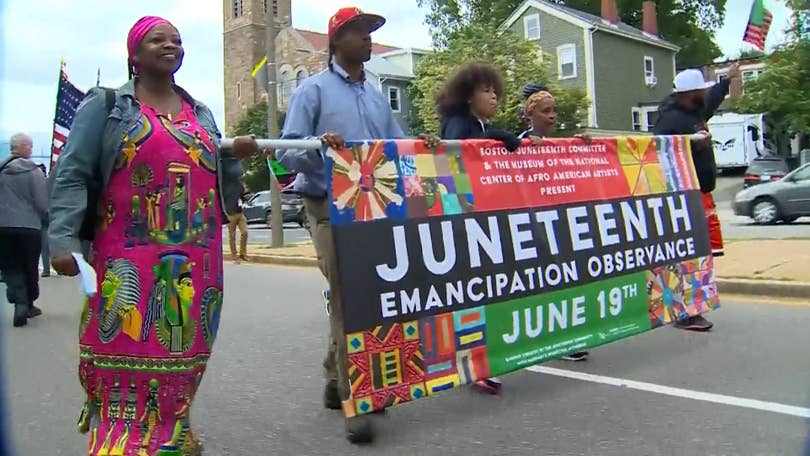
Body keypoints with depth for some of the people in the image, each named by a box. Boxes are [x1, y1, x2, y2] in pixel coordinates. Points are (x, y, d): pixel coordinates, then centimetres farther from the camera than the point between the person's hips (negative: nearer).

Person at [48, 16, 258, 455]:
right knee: (125, 347, -6)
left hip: (195, 260, 4)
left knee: (180, 350, 6)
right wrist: (64, 239, -15)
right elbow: (72, 175, -3)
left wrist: (232, 155, 3)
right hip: (130, 257, -4)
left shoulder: (200, 113, 19)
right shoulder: (106, 105, 5)